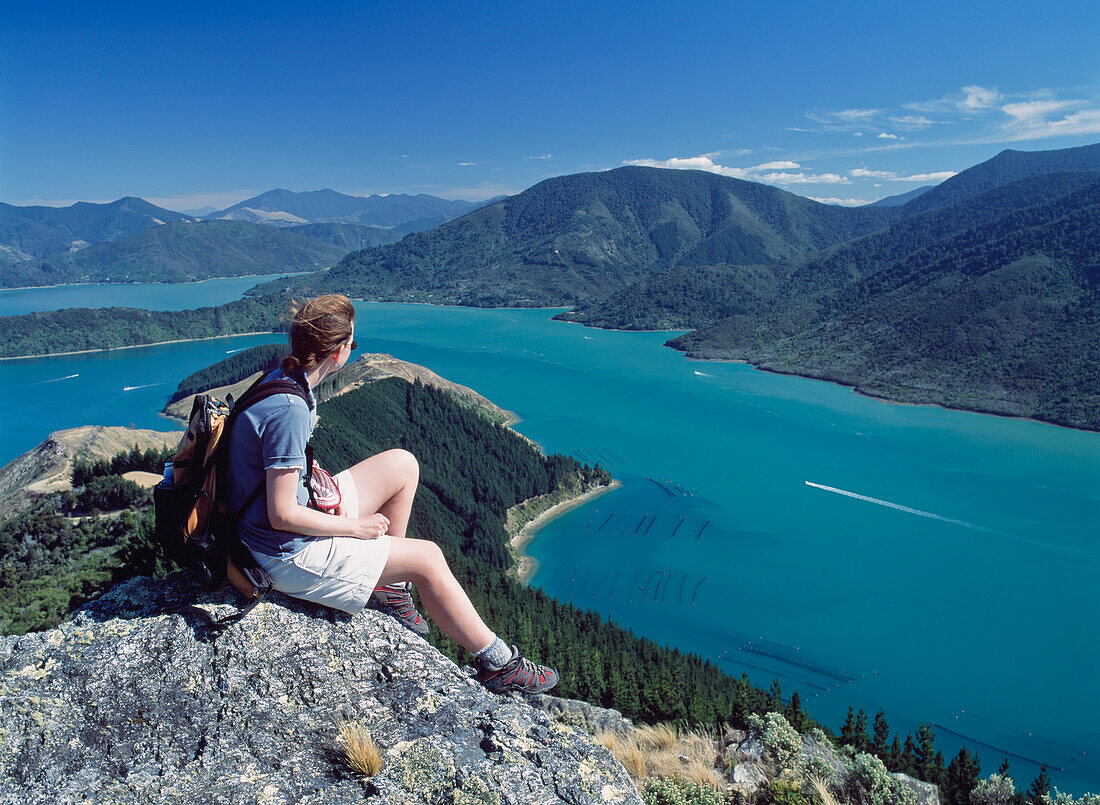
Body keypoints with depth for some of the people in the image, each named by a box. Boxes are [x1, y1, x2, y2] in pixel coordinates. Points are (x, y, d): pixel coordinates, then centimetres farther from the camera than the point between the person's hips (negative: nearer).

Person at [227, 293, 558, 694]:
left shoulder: (280, 380, 1)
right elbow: (283, 515, -27)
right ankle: (499, 664, 6)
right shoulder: (289, 411, -30)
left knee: (402, 464, 10)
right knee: (427, 557, -8)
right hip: (290, 555, -9)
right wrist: (356, 527, -16)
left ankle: (388, 586, 20)